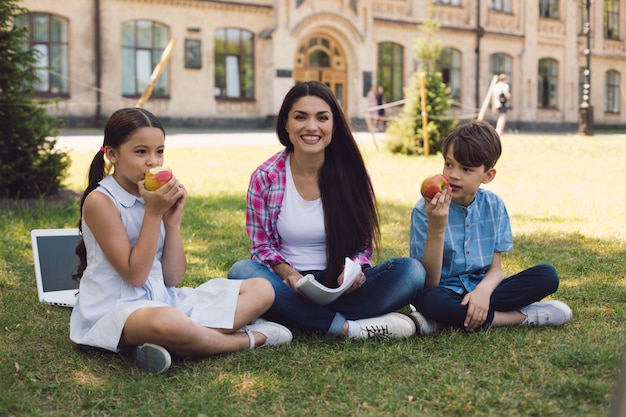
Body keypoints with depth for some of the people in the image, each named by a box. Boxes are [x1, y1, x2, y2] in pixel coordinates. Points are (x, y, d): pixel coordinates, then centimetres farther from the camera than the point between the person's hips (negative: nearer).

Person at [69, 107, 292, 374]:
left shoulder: (158, 197, 8)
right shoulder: (100, 201, -10)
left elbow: (173, 278, 4)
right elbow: (134, 275, -14)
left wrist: (173, 220, -5)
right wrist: (153, 212, -16)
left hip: (164, 300, 8)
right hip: (114, 310, -7)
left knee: (261, 290, -3)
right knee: (166, 322, -44)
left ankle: (171, 346, -22)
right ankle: (248, 338, -12)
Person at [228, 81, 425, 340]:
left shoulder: (352, 175, -1)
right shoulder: (265, 178, -3)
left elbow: (364, 242, 6)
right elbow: (262, 246, 1)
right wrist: (288, 274, -21)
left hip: (341, 286, 1)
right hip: (290, 286, -1)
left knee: (411, 271, -23)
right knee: (241, 272, -33)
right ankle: (348, 327, -31)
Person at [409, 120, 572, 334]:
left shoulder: (493, 205, 0)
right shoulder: (425, 210, -12)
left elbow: (495, 268, 0)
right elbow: (428, 283, -16)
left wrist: (484, 289, -25)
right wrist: (436, 229, -30)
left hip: (480, 290, 4)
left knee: (547, 276, -14)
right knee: (429, 299, -39)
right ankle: (524, 316, -20)